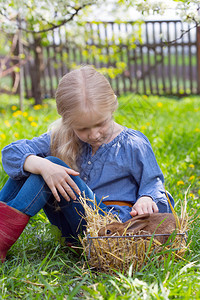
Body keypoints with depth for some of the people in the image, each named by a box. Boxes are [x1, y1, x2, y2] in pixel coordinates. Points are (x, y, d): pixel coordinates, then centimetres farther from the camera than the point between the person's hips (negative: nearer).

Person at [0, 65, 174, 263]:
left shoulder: (133, 145, -7)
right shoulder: (62, 138, 1)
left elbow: (153, 183, 1)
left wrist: (146, 200, -24)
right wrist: (42, 166, -28)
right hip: (74, 227, 5)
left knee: (53, 163, -21)